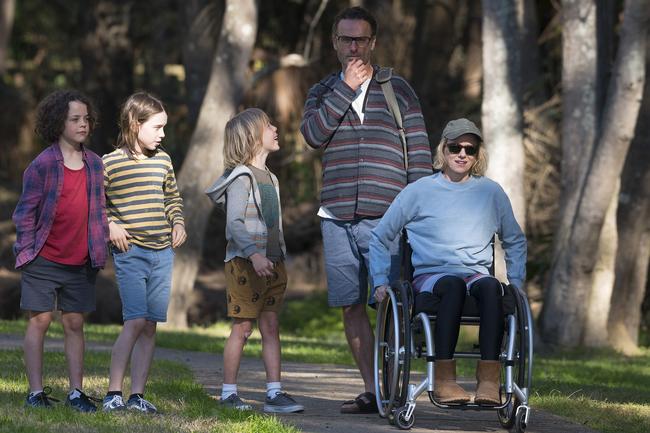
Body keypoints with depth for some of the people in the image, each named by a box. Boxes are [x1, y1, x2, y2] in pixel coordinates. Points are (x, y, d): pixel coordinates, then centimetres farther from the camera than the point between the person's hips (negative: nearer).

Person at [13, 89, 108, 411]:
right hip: (44, 260, -4)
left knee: (74, 324, 6)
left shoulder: (94, 164, 7)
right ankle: (36, 392, 3)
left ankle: (76, 392, 9)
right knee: (40, 321, -1)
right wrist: (26, 250, -8)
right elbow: (25, 212, -5)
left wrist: (100, 248, 9)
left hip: (80, 263, 4)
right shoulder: (43, 164, -8)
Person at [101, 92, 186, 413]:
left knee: (150, 325, 4)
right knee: (136, 321, -15)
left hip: (162, 252, 6)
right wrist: (110, 224, -10)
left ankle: (137, 395, 9)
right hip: (130, 251, -5)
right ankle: (113, 393, -10)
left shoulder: (162, 160, 12)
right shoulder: (110, 163, -4)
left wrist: (178, 222, 9)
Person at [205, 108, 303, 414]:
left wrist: (281, 260, 19)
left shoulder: (270, 178, 17)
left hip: (271, 262, 8)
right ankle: (228, 392, 3)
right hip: (244, 262, -8)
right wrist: (254, 255, -29)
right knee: (242, 327, -4)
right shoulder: (242, 177, -10)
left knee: (271, 326, 3)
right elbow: (234, 223, -18)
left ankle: (274, 393, 2)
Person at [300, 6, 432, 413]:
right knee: (351, 307, 3)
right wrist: (346, 89, -10)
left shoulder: (397, 90, 6)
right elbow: (313, 134, -6)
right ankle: (371, 391, 8)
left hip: (385, 216, -3)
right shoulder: (324, 92, 14)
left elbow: (419, 153, 4)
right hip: (337, 216, 3)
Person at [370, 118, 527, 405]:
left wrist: (515, 284, 16)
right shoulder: (418, 192, 11)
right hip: (430, 278, -2)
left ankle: (489, 380, -46)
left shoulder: (491, 193, 17)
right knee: (453, 285, -39)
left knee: (491, 286, -36)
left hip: (477, 276, 2)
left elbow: (515, 242, 30)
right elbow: (379, 238, 19)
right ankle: (444, 379, -43)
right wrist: (381, 282, 8)